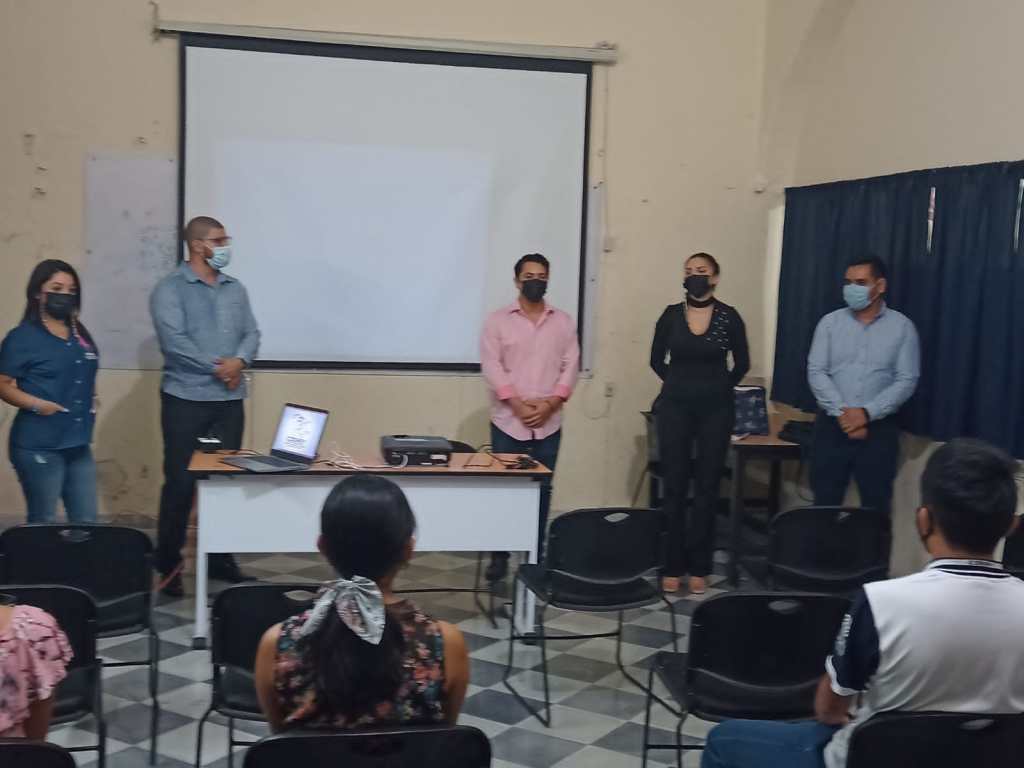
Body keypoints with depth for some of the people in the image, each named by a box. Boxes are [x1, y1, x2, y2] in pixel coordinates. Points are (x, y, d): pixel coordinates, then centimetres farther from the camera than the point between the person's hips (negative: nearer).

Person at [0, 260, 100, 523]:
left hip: (78, 445, 6)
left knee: (86, 523, 9)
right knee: (43, 525, 1)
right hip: (38, 447, -6)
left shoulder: (80, 335, 14)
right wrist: (36, 404, -21)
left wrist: (93, 399, 9)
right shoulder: (23, 337, -6)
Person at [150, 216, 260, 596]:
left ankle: (221, 558, 18)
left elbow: (251, 333, 9)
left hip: (230, 399, 5)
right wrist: (217, 367, -13)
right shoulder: (170, 289, -4)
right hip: (186, 398, -5)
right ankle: (168, 565, 7)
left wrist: (239, 361, -12)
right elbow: (174, 340, -15)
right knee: (180, 481, -3)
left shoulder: (235, 288, 14)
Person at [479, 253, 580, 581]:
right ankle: (499, 555, 12)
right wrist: (518, 405, -15)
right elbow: (491, 365, -6)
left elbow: (570, 366, 3)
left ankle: (536, 555, 15)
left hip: (549, 422, 2)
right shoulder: (498, 320, 1)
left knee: (542, 489, 6)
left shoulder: (563, 322, 9)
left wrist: (550, 403, -11)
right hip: (508, 420, -2)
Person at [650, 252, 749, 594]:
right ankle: (672, 566, 7)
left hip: (715, 410, 0)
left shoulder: (729, 316, -1)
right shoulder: (671, 315, 1)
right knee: (674, 486, 1)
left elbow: (742, 363, 9)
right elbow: (657, 359, 13)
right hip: (675, 408, 1)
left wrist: (719, 388, 11)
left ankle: (699, 567, 11)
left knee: (707, 486, 4)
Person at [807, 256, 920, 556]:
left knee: (876, 506, 4)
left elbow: (906, 381, -5)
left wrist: (866, 413, -15)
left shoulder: (902, 327, 1)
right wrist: (842, 412, -14)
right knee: (825, 503, 3)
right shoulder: (830, 323, 4)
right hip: (832, 425, 1)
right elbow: (816, 372, -2)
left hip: (879, 428, -1)